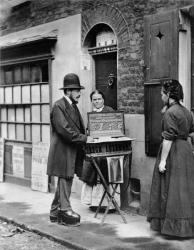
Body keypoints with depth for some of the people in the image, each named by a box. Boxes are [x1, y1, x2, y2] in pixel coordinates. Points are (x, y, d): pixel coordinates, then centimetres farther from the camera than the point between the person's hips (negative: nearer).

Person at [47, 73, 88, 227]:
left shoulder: (73, 106, 16)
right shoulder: (59, 106, -14)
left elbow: (79, 128, 18)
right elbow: (64, 129, -22)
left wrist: (85, 138, 0)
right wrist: (84, 139, -22)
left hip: (72, 152, 9)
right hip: (63, 152, -9)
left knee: (65, 182, 14)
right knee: (65, 181, -4)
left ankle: (55, 212, 25)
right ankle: (65, 212, 4)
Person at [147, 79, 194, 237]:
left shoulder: (170, 113, -16)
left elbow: (168, 138, -20)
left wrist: (163, 160, -18)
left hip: (173, 152, -9)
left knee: (171, 190, 0)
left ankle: (173, 226, 6)